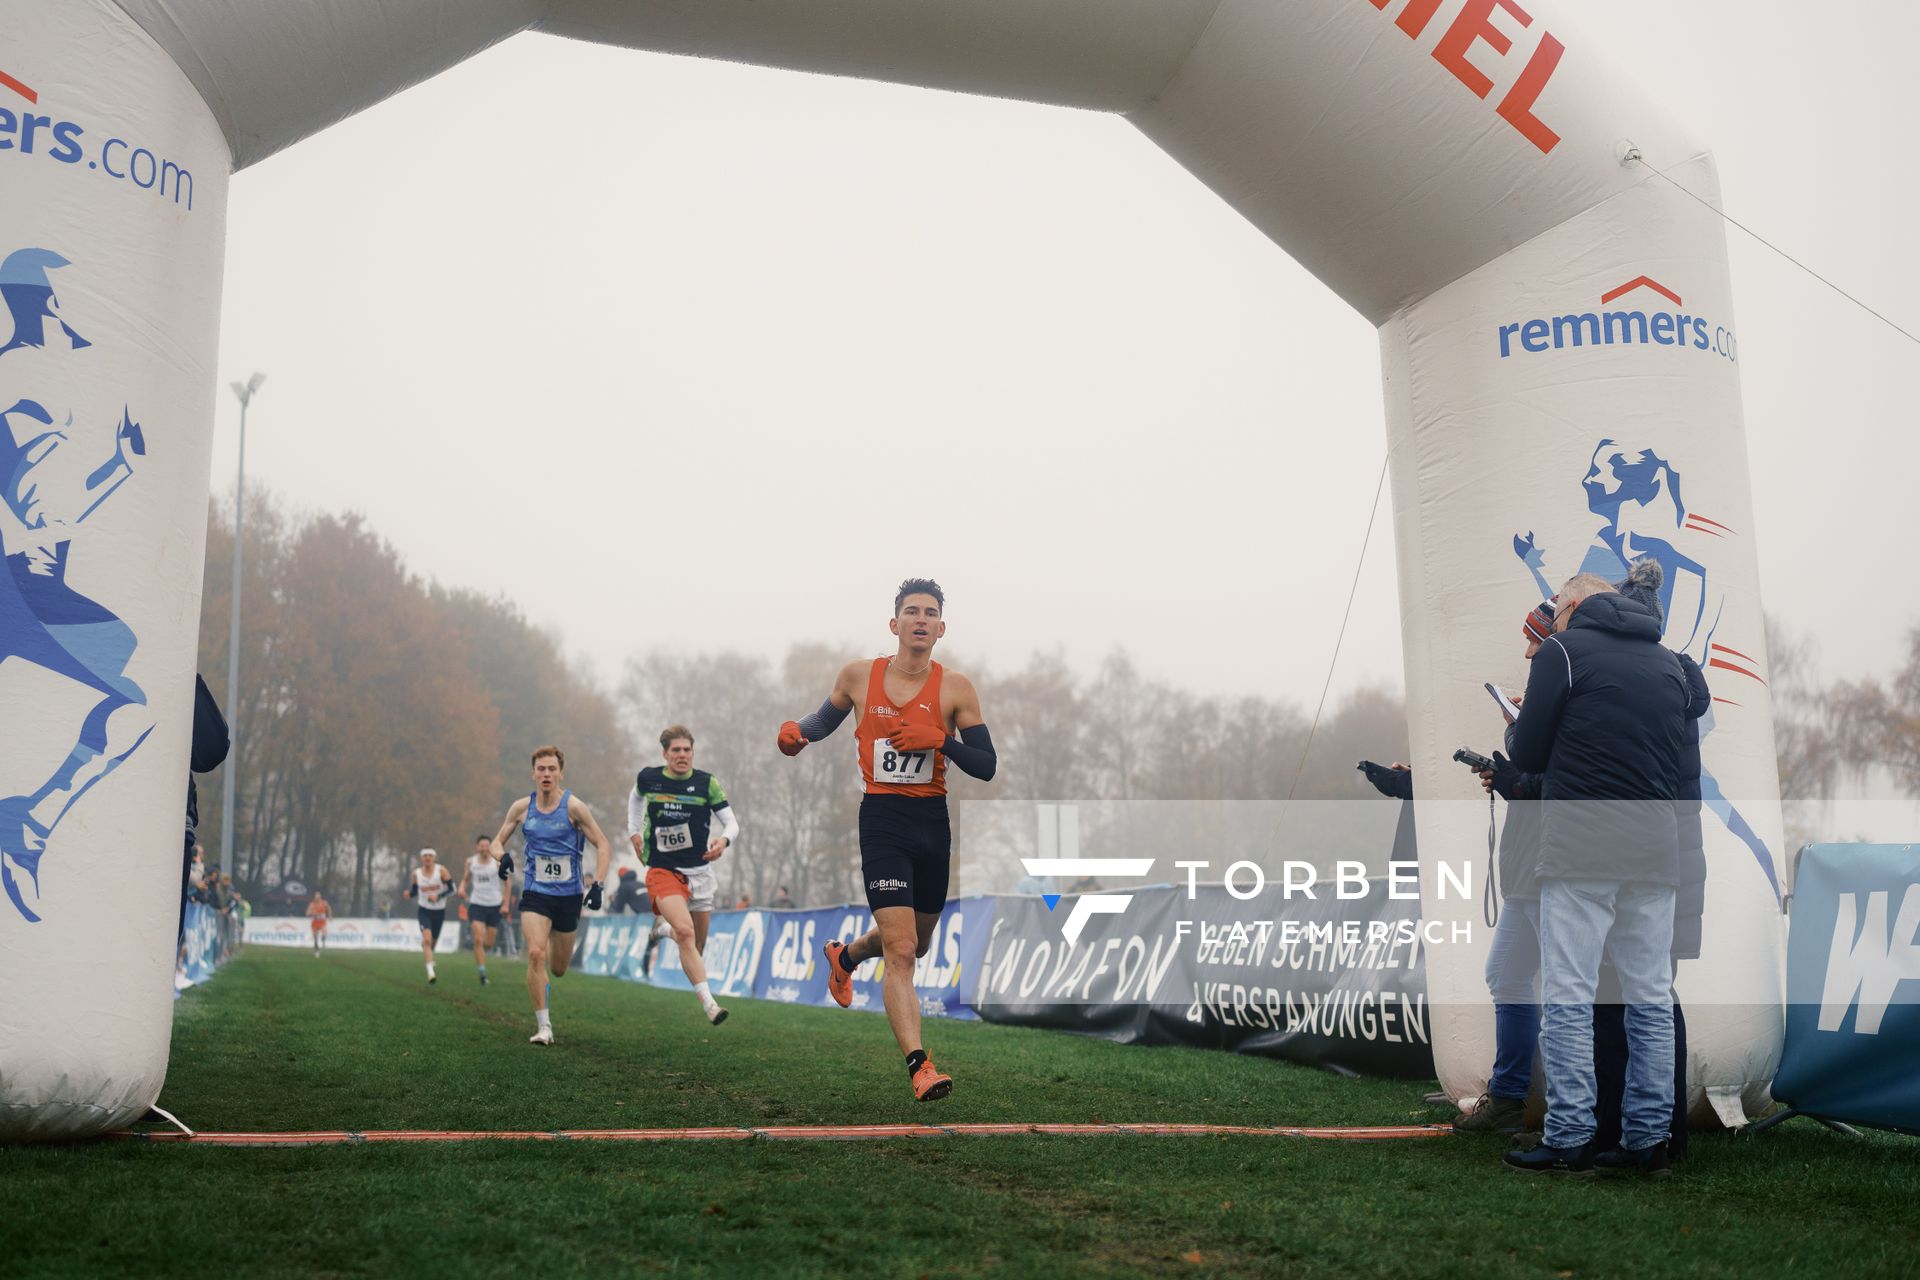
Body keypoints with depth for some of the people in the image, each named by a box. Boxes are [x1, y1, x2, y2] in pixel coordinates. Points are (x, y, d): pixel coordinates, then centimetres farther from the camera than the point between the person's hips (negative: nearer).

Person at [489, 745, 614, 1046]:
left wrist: (597, 884, -19)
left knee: (558, 969, 10)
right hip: (535, 893, 1)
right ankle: (543, 1026, -11)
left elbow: (603, 846, -7)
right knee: (535, 954, -21)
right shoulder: (522, 808, -1)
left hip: (569, 895, -1)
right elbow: (498, 840, 11)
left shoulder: (573, 806, -10)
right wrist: (502, 856, -13)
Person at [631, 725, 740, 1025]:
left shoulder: (707, 783, -6)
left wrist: (724, 840, -30)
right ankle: (709, 1003, -28)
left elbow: (732, 823, -9)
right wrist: (634, 831, 14)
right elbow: (636, 797, 22)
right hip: (662, 870, -2)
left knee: (697, 944, 12)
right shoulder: (647, 778, -3)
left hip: (699, 872, 2)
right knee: (685, 931, -24)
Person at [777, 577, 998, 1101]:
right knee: (900, 950, -15)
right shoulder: (858, 675, 0)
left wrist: (939, 739, -19)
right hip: (882, 821, -3)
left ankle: (845, 955, 53)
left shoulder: (955, 688, -3)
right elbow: (826, 718, 20)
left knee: (916, 942, 21)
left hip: (932, 822, 3)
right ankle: (919, 1066, -14)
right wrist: (797, 730, -1)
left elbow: (986, 767, -5)